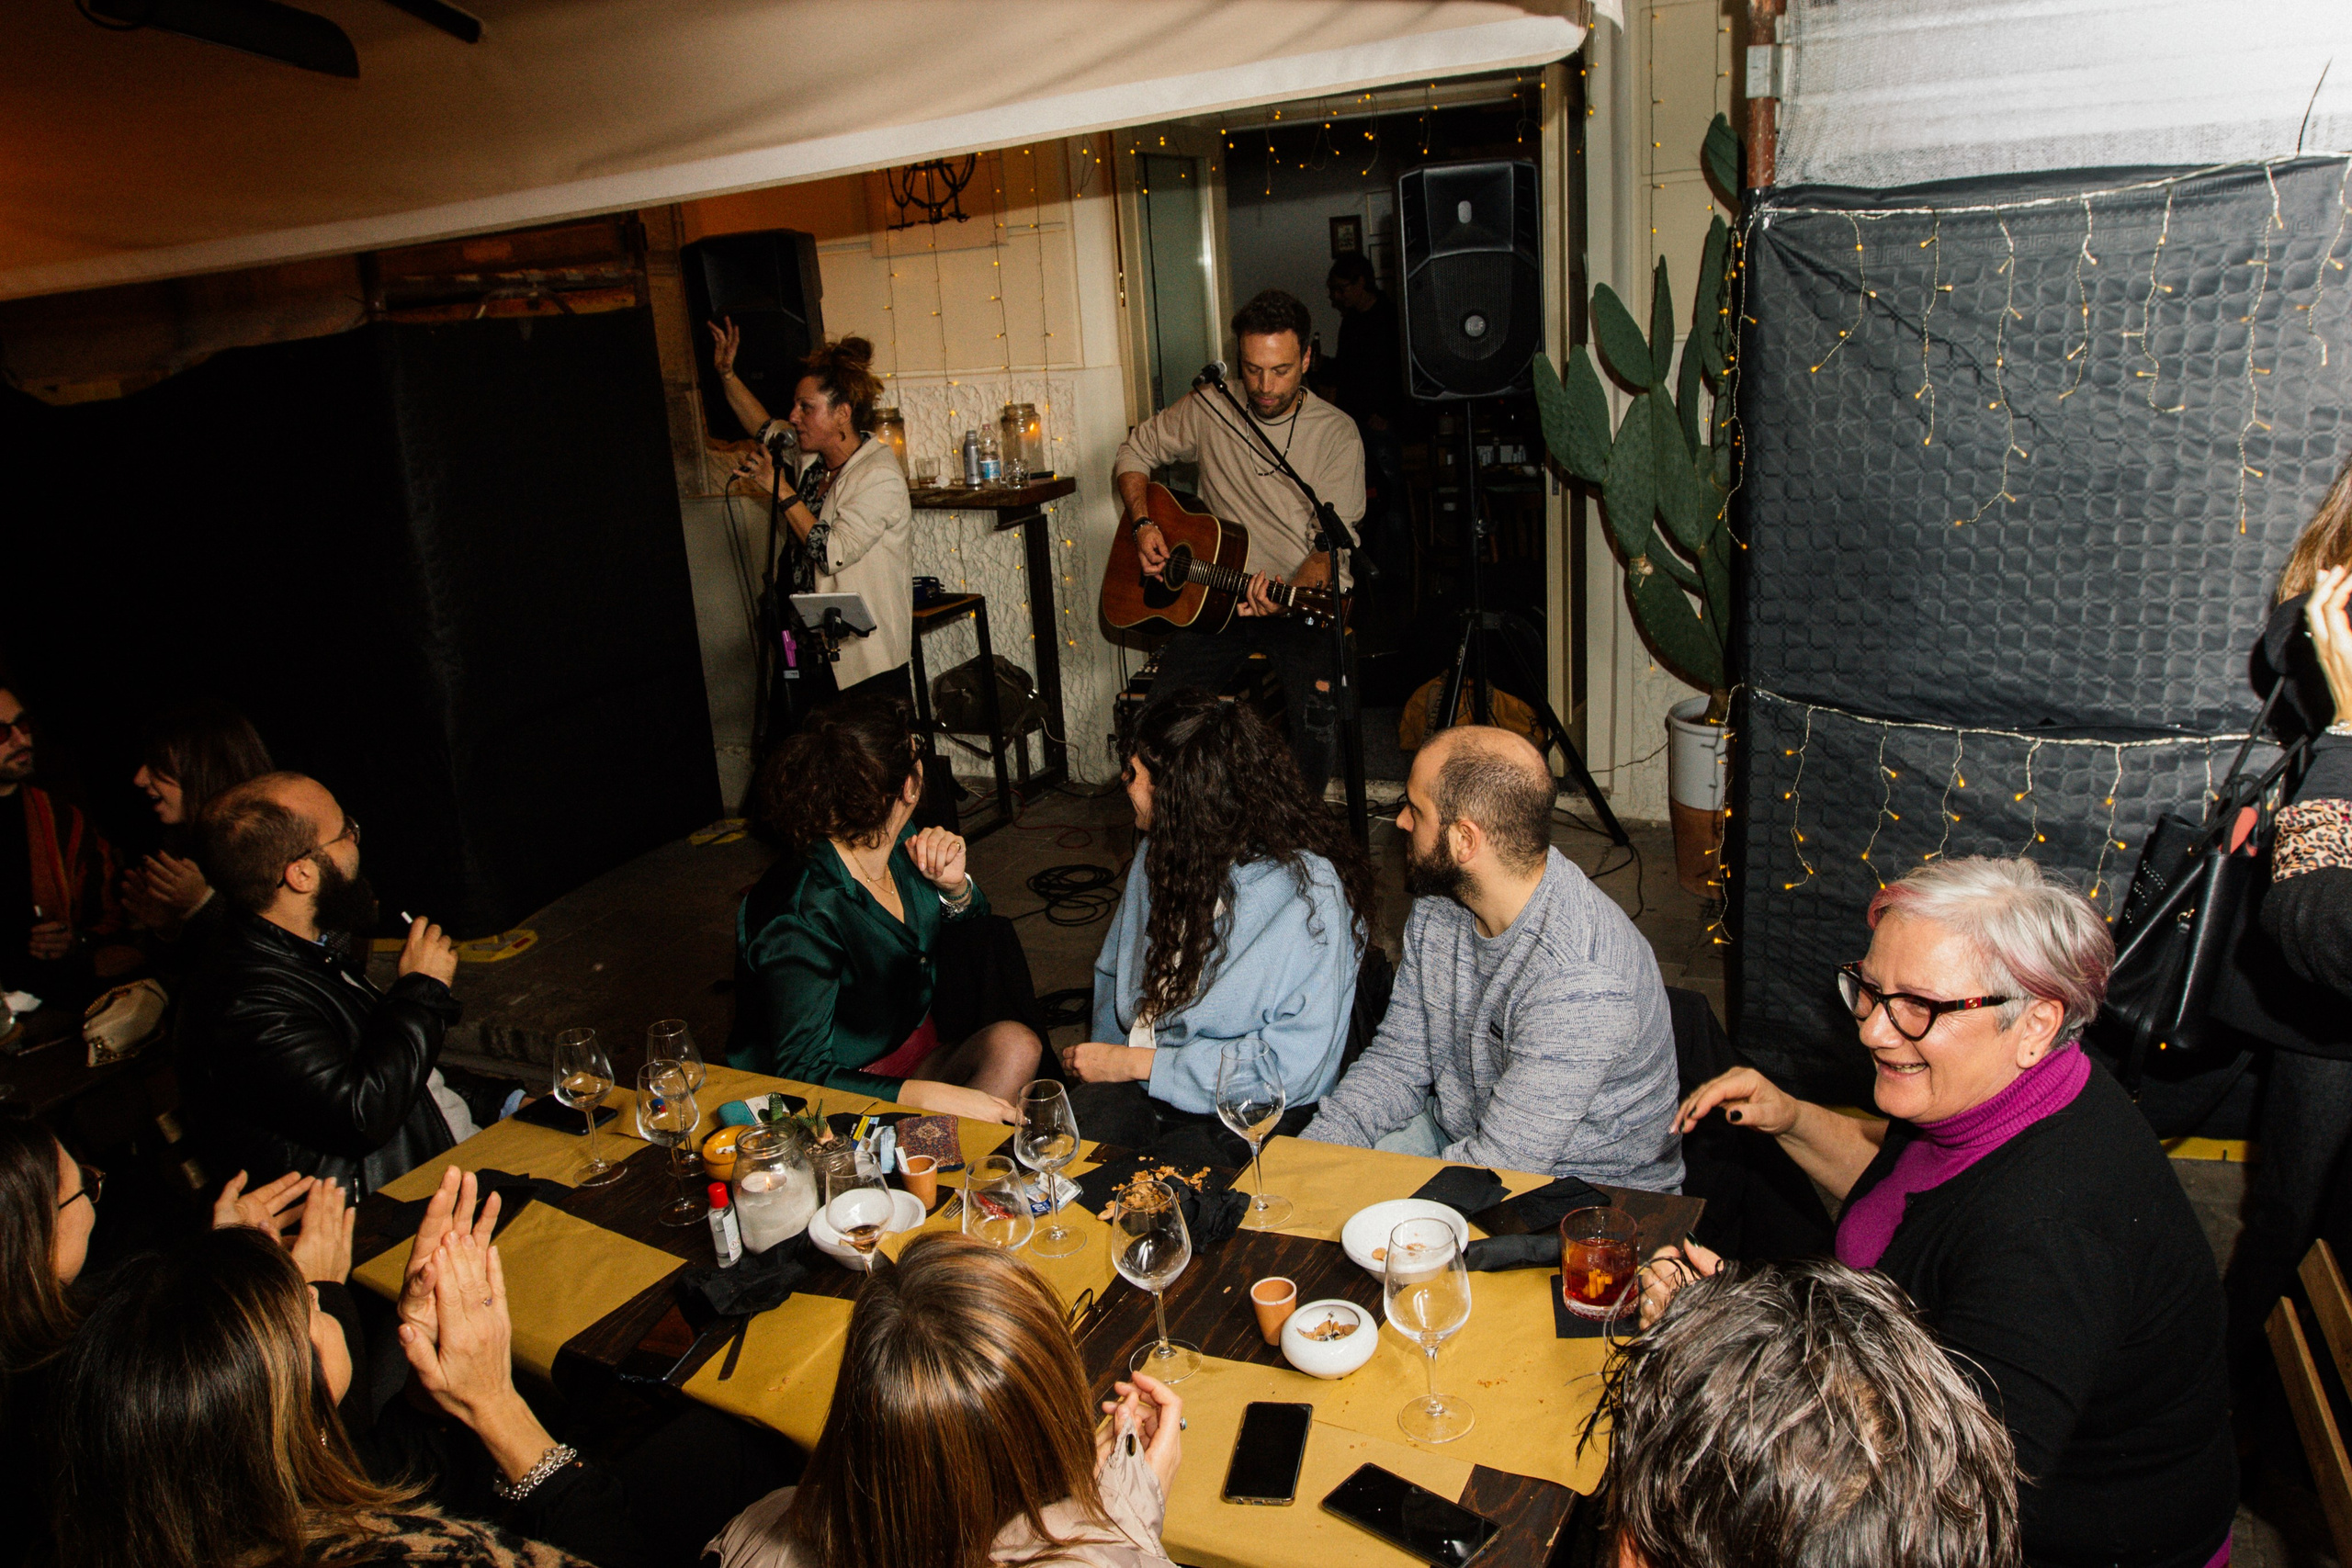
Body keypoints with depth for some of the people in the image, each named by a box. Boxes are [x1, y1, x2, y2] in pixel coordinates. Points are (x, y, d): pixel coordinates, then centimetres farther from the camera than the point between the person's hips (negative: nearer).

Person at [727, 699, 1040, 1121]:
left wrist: (955, 887, -12)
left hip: (924, 1046, 8)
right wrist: (934, 1096, -37)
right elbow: (800, 1073, -26)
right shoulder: (801, 918, -28)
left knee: (1016, 1044, -20)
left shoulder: (900, 844, -5)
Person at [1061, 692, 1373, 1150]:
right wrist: (1107, 1059, 4)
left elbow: (1294, 1065, -17)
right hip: (1141, 1083, 5)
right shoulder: (1159, 854, 8)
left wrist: (1136, 1064, -14)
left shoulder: (1310, 891, -15)